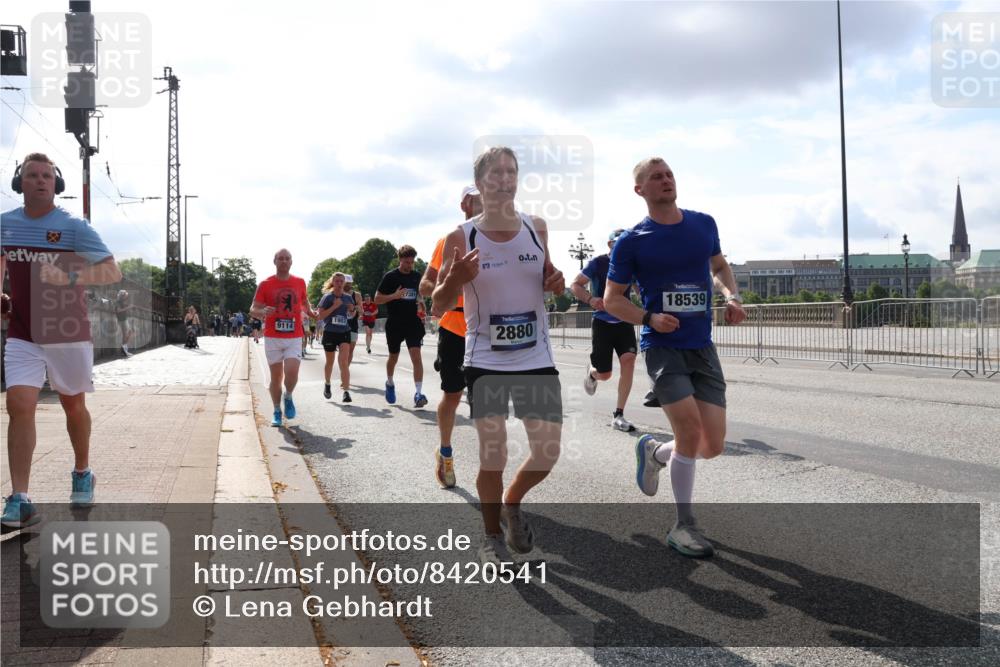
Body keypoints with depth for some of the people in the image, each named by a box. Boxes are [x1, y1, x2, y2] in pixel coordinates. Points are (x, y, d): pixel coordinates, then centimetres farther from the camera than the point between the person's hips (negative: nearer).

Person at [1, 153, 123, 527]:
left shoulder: (74, 227, -9)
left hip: (69, 334, -2)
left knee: (73, 406, 12)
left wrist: (69, 276, -31)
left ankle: (82, 474, 35)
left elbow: (112, 273, -16)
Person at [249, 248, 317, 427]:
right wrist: (263, 312, -23)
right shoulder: (265, 285, -1)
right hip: (272, 338, 0)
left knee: (291, 373, -15)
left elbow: (305, 300, 24)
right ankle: (277, 412, 20)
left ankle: (288, 398, 16)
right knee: (276, 377, 4)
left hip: (294, 338, 1)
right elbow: (253, 310, 0)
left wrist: (310, 311, 3)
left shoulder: (299, 282, 6)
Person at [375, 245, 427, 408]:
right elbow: (377, 299, -5)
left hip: (413, 323, 2)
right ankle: (390, 383, 42)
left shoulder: (417, 276, 5)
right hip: (394, 324, -2)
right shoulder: (390, 277, -6)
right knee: (393, 357, 15)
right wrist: (394, 295, -21)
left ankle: (419, 394, -17)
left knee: (416, 356, -14)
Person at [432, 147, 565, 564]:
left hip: (537, 359, 3)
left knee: (547, 454, 5)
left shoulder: (537, 227, 3)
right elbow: (438, 309, -4)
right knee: (493, 457, -1)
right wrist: (455, 279, -24)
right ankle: (492, 536, 22)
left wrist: (555, 282, -4)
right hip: (485, 362, -3)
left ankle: (512, 504, 35)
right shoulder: (461, 238, -7)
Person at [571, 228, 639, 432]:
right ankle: (591, 372, 41)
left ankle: (618, 415, -12)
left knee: (628, 360, -20)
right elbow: (575, 285, -5)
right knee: (604, 374, -1)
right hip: (602, 322, -3)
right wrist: (590, 299, -25)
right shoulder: (598, 263, -7)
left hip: (624, 322, 3)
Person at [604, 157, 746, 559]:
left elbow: (719, 265, 25)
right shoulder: (631, 242, -4)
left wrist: (732, 296, 5)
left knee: (713, 445, -1)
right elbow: (612, 300, 2)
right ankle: (683, 526, 1)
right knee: (690, 428, -19)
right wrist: (649, 318, -16)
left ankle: (654, 452, 31)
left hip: (703, 349, 4)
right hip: (662, 348, -4)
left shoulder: (704, 224, 7)